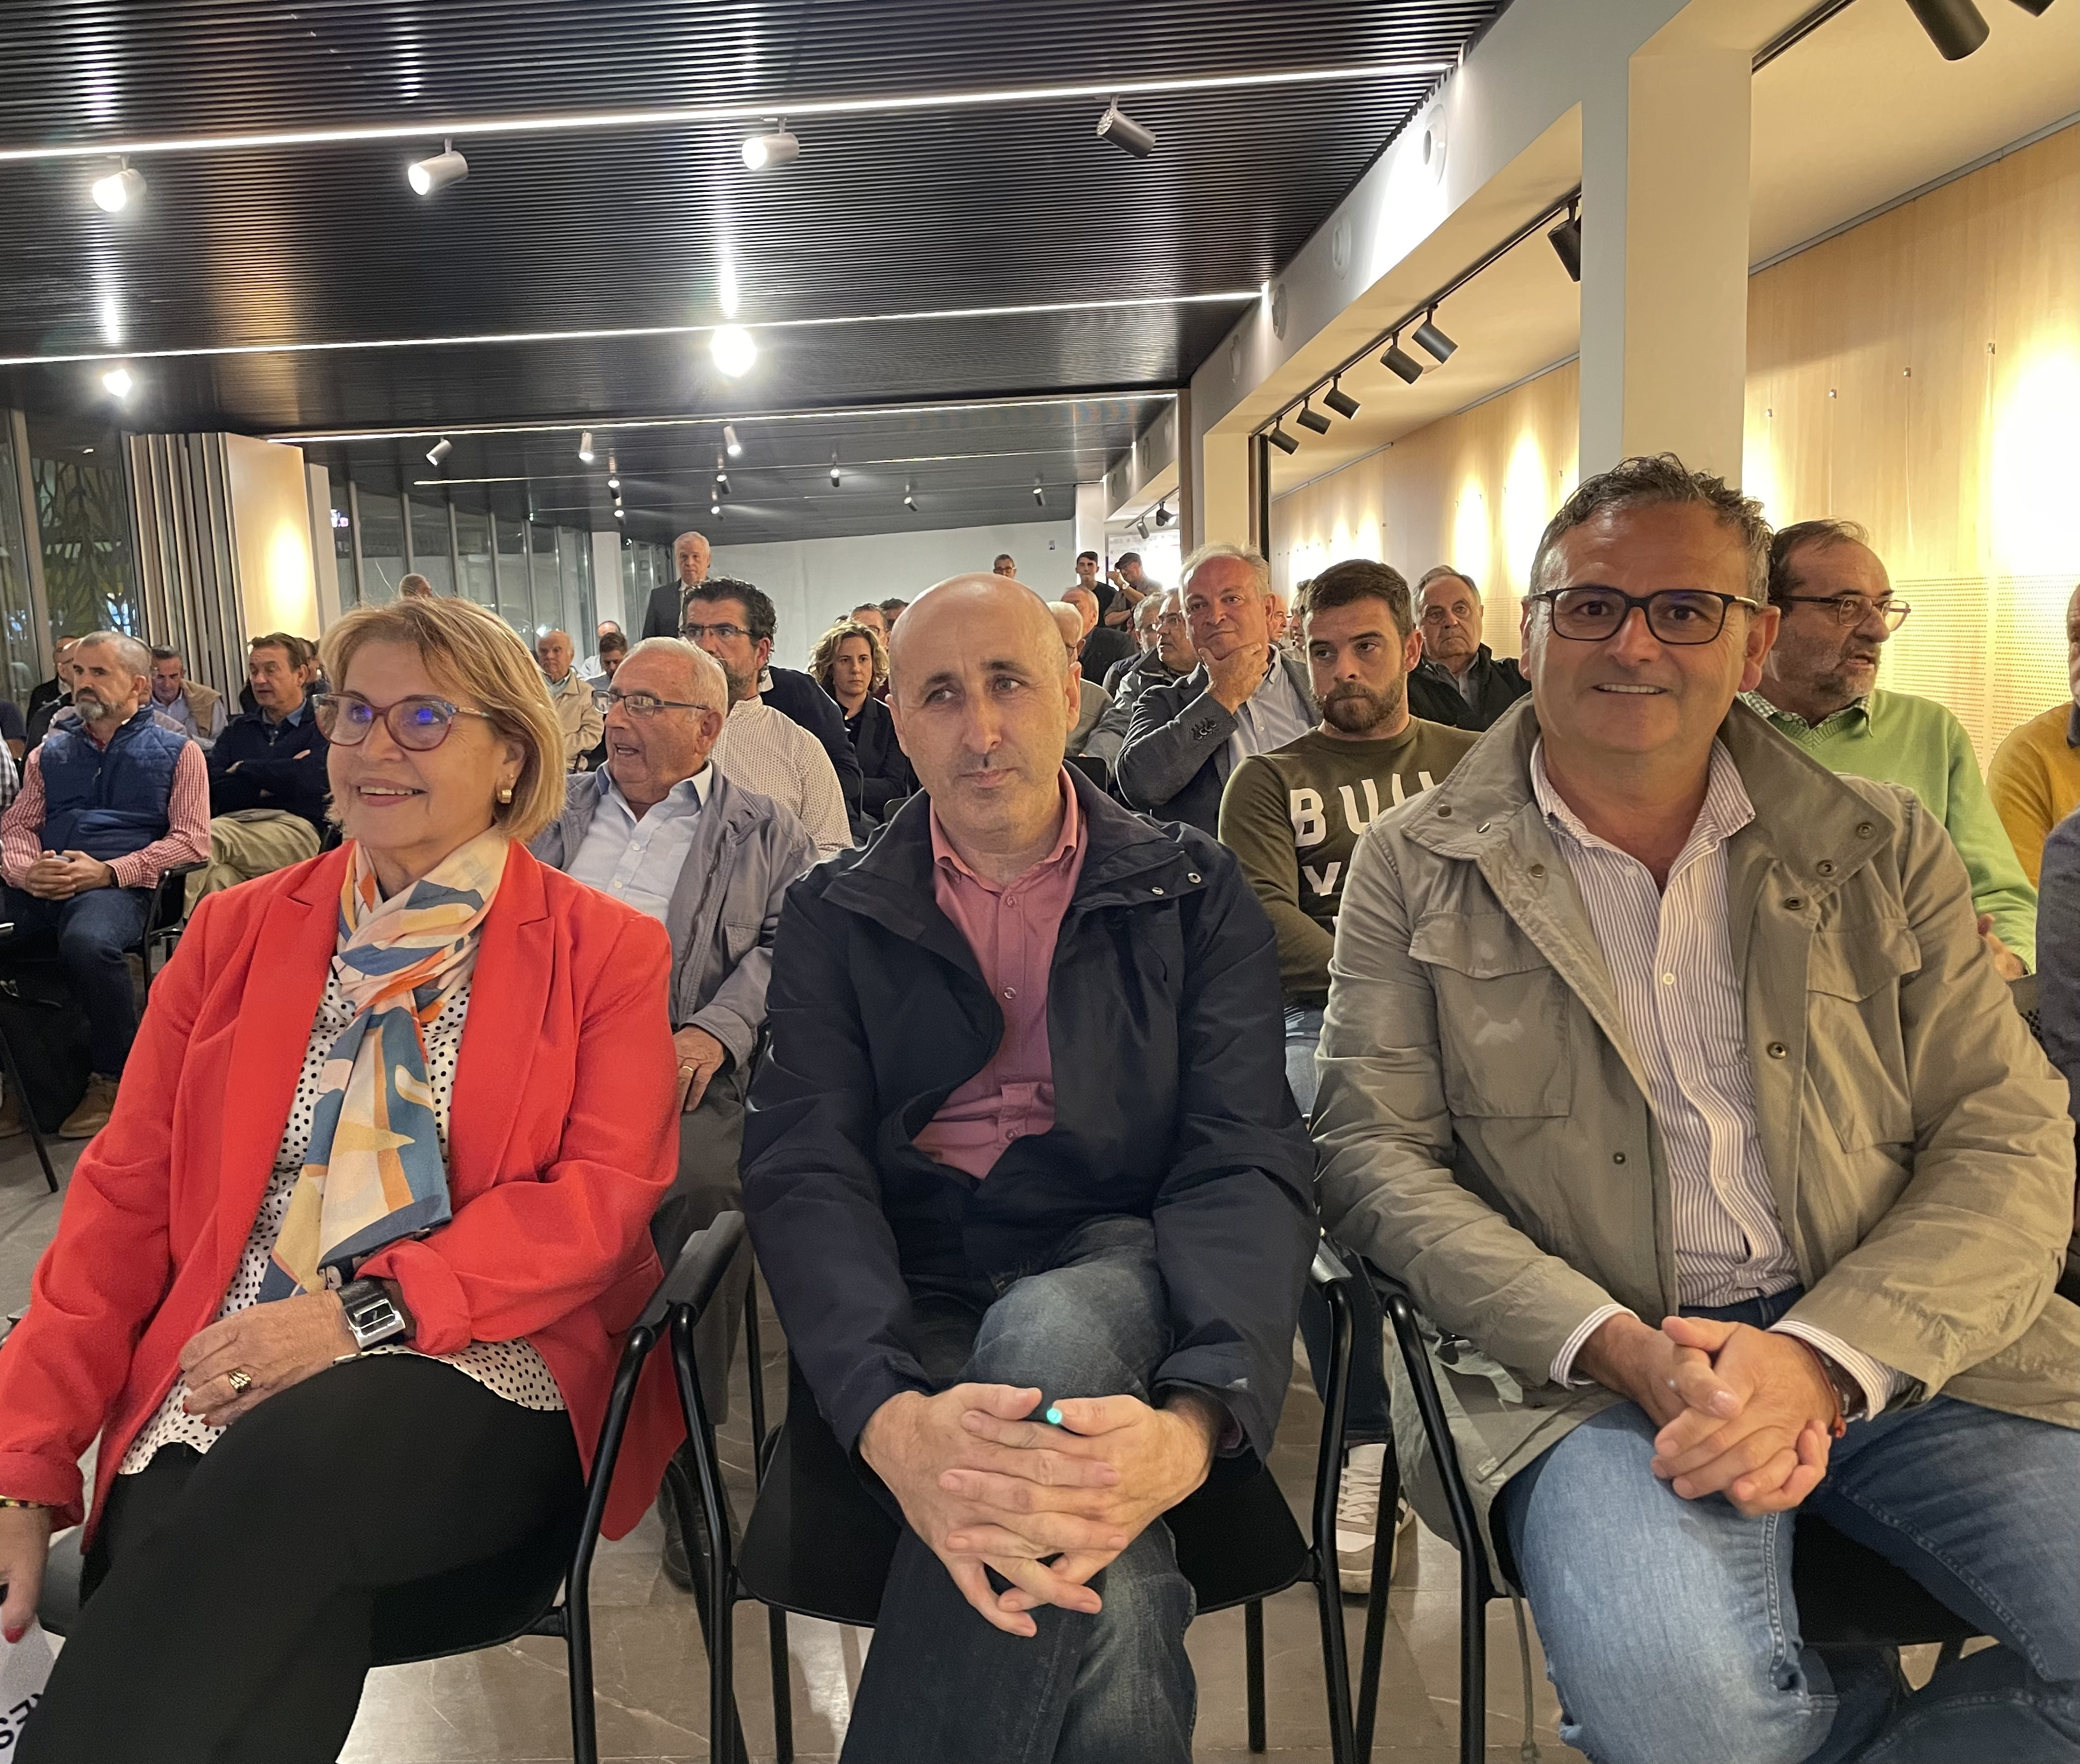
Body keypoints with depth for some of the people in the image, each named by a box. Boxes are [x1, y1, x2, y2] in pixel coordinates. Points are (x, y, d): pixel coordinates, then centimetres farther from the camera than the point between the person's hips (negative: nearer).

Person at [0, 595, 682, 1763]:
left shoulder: (605, 950, 6)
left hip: (483, 1373, -1)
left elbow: (609, 1192, -5)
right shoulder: (237, 932, 15)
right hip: (221, 1390, 2)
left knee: (289, 1465, -33)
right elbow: (125, 1197, 11)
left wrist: (371, 1309, -17)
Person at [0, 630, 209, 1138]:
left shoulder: (176, 751, 13)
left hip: (117, 886, -4)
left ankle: (111, 1081, -17)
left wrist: (109, 871, -11)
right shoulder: (51, 752, 26)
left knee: (88, 942, -38)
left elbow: (191, 840, 3)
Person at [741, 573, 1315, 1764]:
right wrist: (892, 1416, -28)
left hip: (1119, 1275, 1)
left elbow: (1250, 1159, -6)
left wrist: (1193, 1419, -28)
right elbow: (804, 1172, -5)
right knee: (1110, 1603, -32)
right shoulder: (835, 918, 9)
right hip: (917, 1306, 0)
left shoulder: (1195, 892, 7)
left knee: (1054, 1333, -36)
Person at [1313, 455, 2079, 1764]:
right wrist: (1623, 1349, -15)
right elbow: (1375, 1155, -2)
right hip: (1597, 1363, -2)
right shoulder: (1416, 869, 4)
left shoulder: (1886, 847, 10)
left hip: (1901, 1345, 3)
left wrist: (1822, 1358, -13)